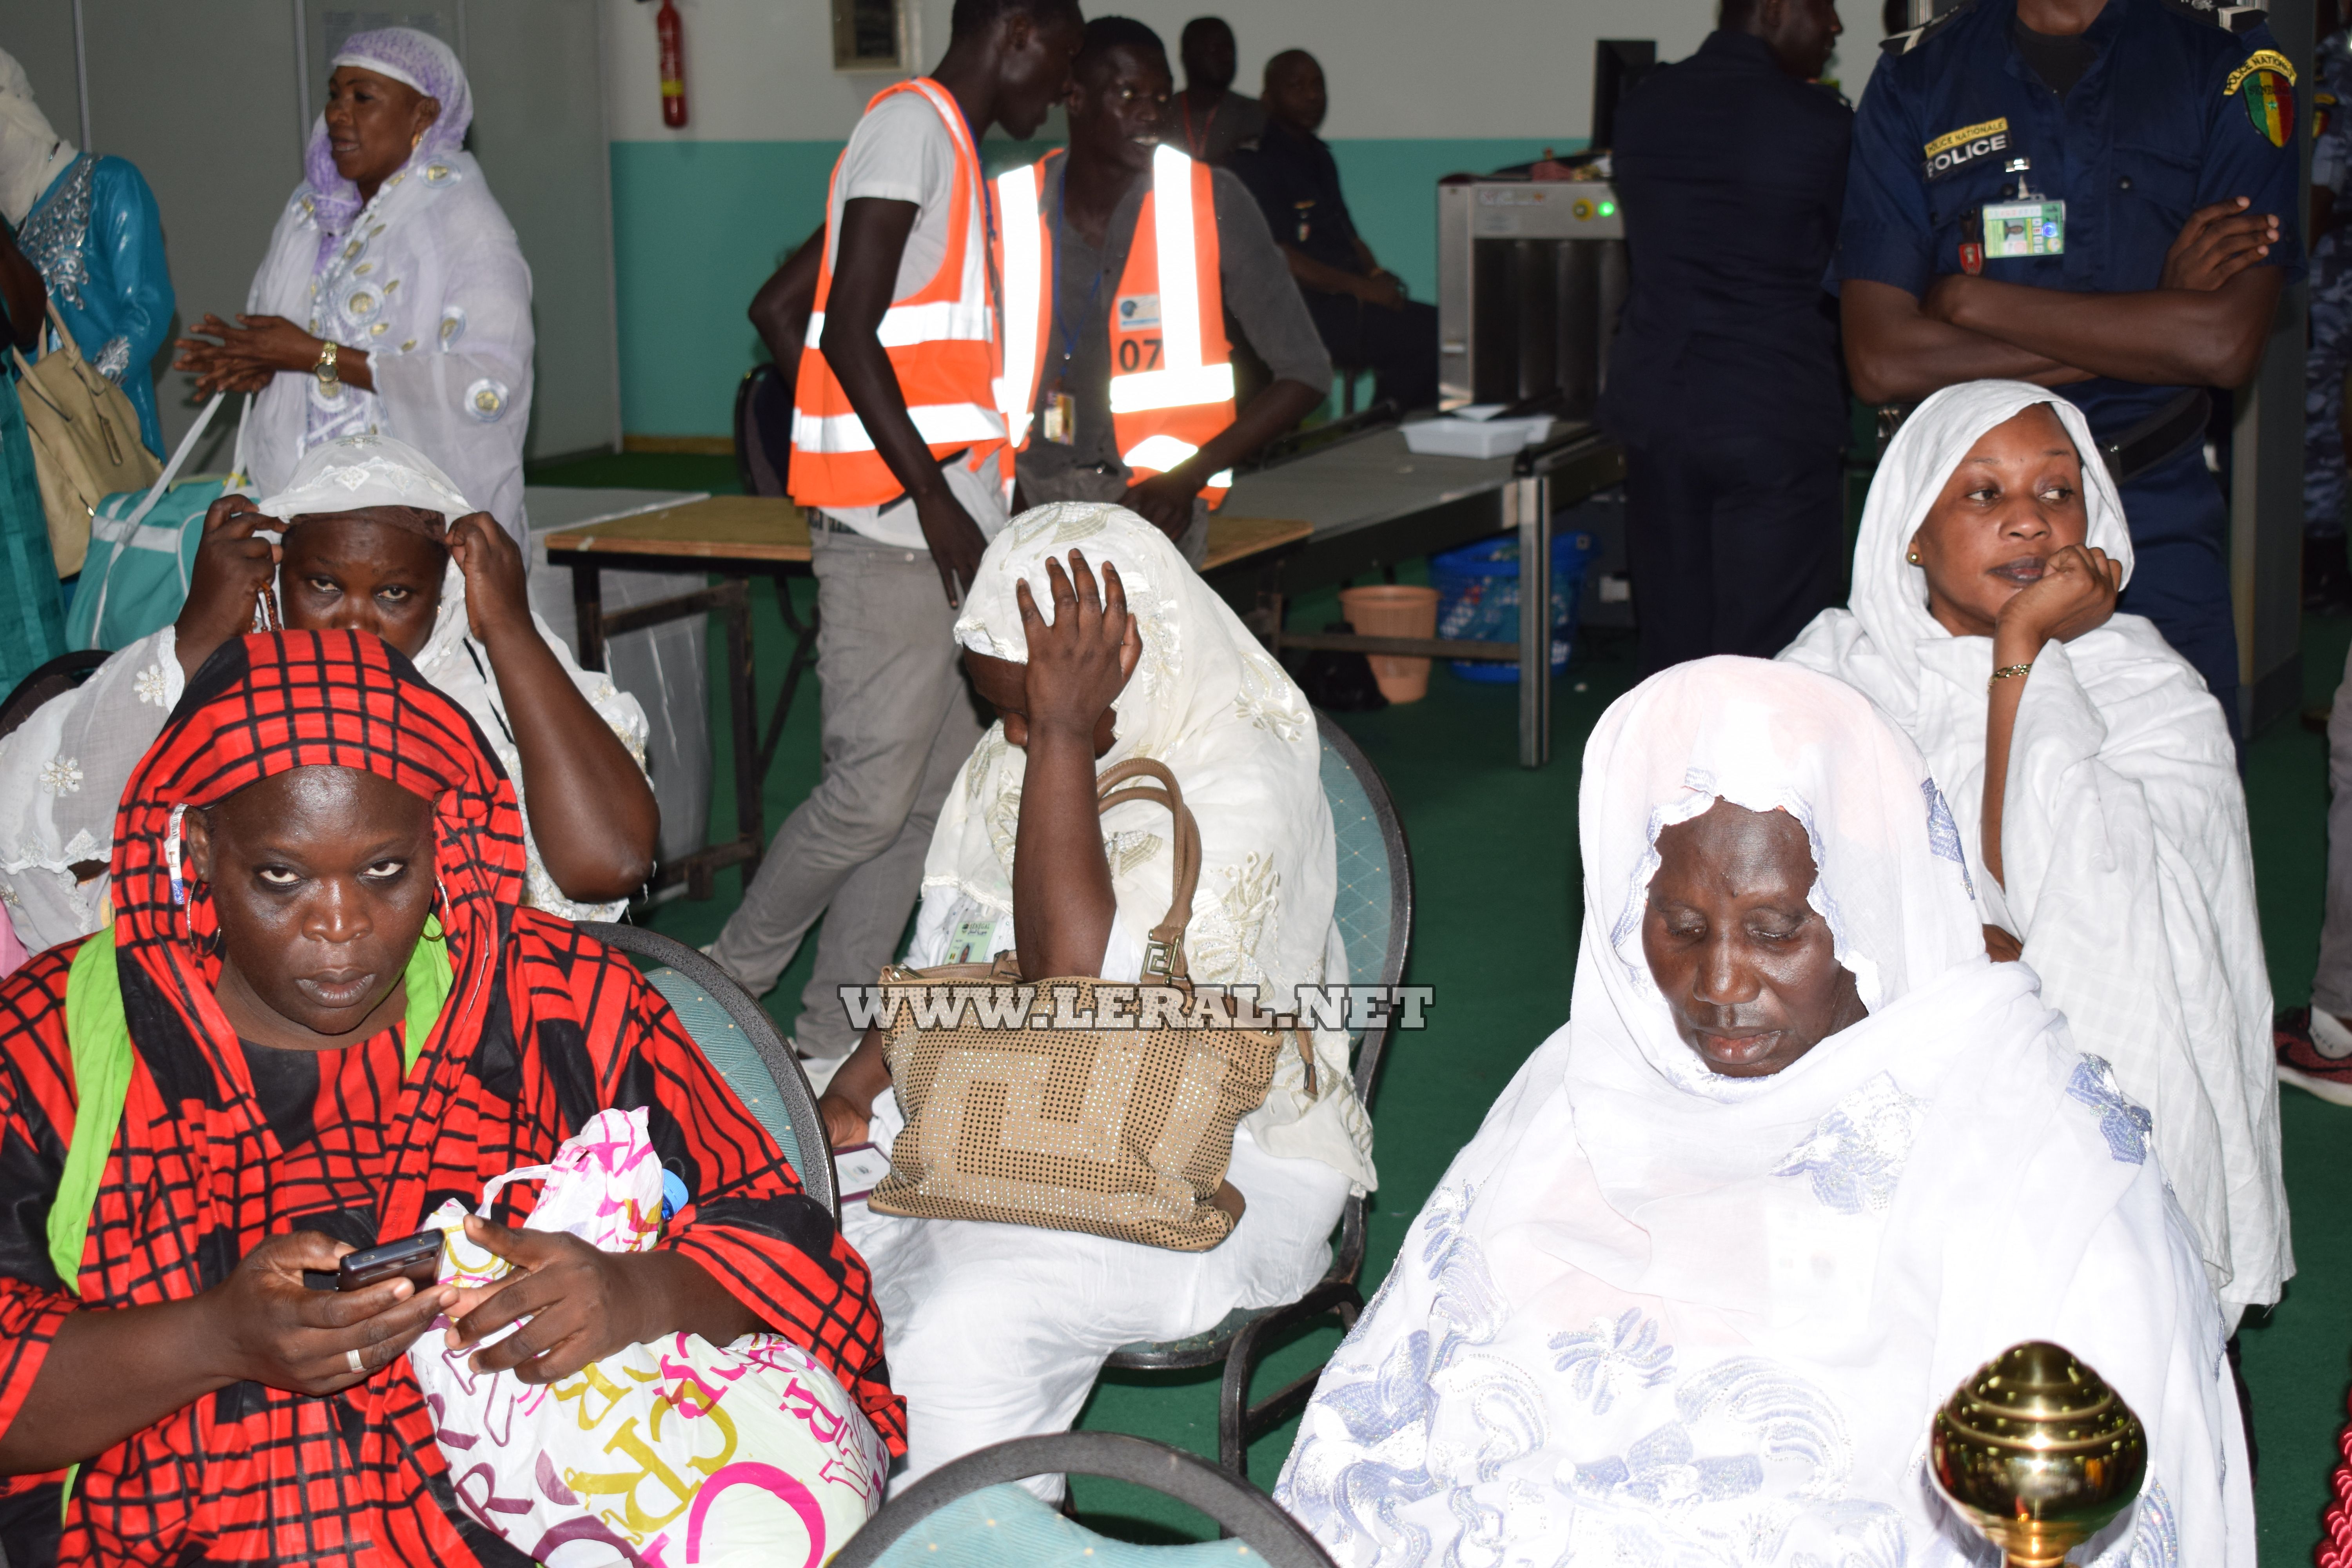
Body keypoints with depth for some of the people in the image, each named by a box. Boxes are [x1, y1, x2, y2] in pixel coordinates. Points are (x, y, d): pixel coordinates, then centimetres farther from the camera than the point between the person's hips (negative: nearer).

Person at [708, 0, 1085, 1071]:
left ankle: (831, 1040, 16)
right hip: (895, 536, -10)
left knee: (932, 790, 10)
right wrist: (933, 495, -19)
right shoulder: (913, 122, -9)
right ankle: (726, 990, 10)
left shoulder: (953, 148, 21)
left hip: (941, 537, 10)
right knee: (872, 793, -7)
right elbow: (849, 331, -18)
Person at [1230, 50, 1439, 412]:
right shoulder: (1255, 162, -6)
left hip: (1346, 299, 9)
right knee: (1430, 334, -22)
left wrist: (1376, 275, 4)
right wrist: (1359, 287, -18)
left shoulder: (1319, 157, 23)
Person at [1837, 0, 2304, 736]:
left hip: (2158, 532, 0)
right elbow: (1881, 360, -7)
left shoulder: (2231, 66, 1)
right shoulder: (1914, 76, 3)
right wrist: (2157, 315, -9)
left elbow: (2228, 343, -12)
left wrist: (1972, 302, -7)